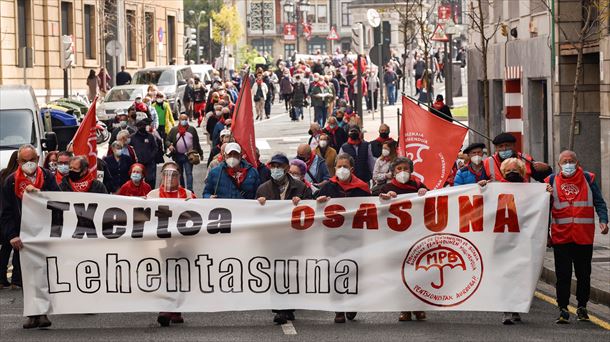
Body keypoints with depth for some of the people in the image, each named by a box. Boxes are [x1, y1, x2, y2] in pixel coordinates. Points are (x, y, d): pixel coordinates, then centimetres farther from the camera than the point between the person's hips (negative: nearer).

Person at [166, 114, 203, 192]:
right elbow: (168, 140, 6)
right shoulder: (174, 130, 8)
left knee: (188, 173, -9)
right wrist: (169, 145, -17)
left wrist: (200, 153, 15)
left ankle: (189, 190, -15)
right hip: (178, 155, 2)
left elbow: (197, 142, 12)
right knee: (179, 174, 11)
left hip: (189, 155, -2)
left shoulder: (192, 129, 9)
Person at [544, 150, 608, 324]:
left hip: (584, 236, 1)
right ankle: (563, 310, 0)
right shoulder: (551, 181, 5)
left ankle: (582, 307, 22)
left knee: (584, 274, 9)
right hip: (561, 236, -1)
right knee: (563, 274, -4)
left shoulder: (588, 179, 5)